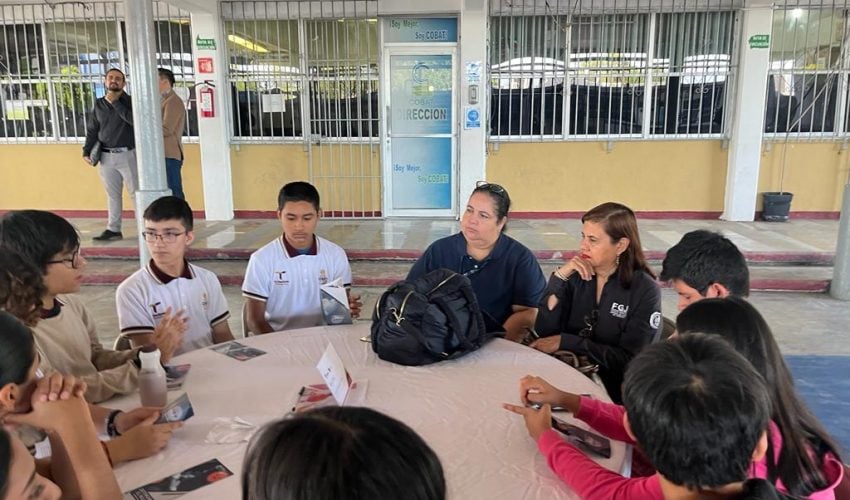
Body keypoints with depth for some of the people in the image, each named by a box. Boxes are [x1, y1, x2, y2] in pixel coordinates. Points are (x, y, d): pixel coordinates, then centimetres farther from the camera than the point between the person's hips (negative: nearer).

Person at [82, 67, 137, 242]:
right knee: (112, 194, 10)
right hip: (106, 157, 4)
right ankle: (113, 229, 17)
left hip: (127, 155, -4)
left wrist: (115, 102, -15)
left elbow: (134, 120, -20)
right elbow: (92, 130, 13)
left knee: (135, 192, -2)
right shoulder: (98, 104, 12)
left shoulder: (129, 101, 0)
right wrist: (86, 151, 3)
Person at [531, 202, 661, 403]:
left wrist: (565, 342, -17)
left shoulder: (645, 290, -10)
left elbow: (629, 359, -14)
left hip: (611, 388, -3)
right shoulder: (577, 275, 0)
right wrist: (559, 277, -15)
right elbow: (544, 332, -6)